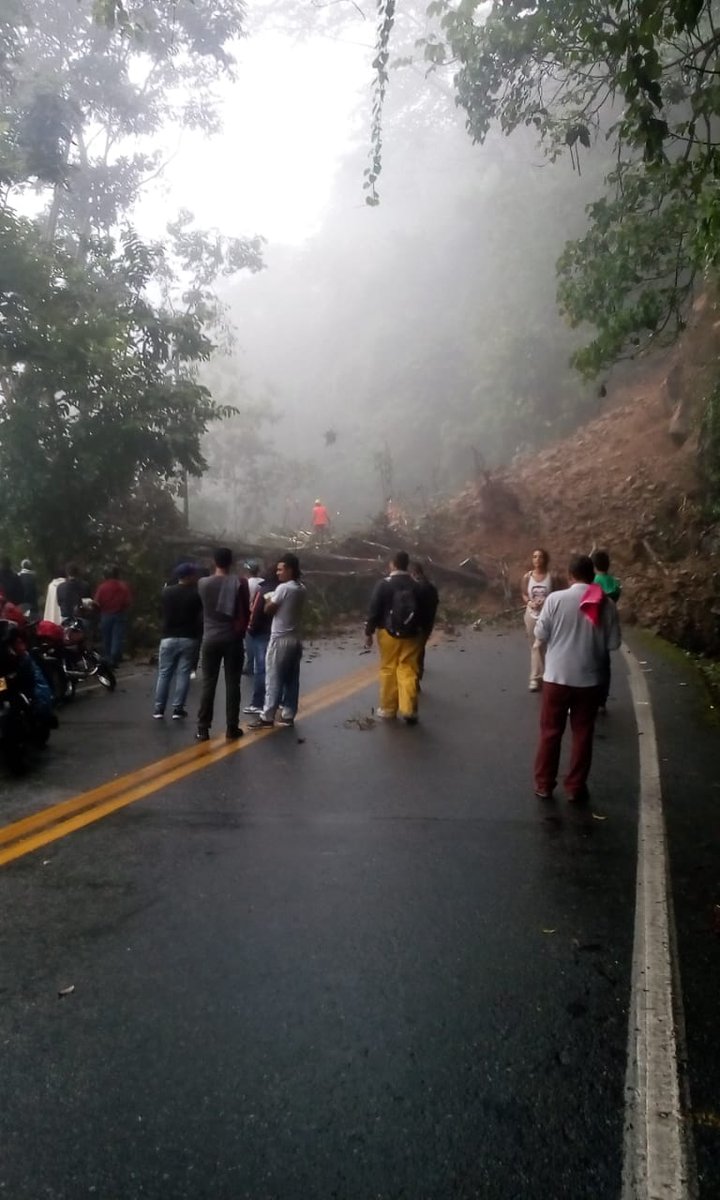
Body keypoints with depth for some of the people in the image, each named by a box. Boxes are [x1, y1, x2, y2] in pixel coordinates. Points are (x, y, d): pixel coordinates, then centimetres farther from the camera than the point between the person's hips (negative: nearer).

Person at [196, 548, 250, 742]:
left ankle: (203, 729, 5)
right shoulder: (239, 583, -7)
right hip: (232, 638, -1)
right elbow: (245, 613, -6)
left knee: (208, 684, 5)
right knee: (232, 684, 5)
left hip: (210, 638, 1)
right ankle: (231, 728, 8)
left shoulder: (202, 583, -1)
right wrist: (240, 632, 7)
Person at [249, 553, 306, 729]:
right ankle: (288, 715, 14)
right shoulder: (302, 589, 9)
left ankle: (267, 717, -2)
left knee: (274, 679, -4)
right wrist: (274, 599, 8)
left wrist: (268, 599, 8)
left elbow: (268, 609, -9)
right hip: (296, 639, 8)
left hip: (280, 639, -8)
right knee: (292, 680, 9)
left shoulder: (283, 588, -16)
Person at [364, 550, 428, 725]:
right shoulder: (417, 586, 4)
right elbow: (424, 612, 10)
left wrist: (369, 632, -1)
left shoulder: (383, 584, -7)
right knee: (408, 671, 3)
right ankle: (408, 710, -3)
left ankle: (388, 709, 12)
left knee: (388, 670, 6)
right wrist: (423, 633, 20)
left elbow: (374, 609, -8)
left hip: (388, 634, -2)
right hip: (411, 635, 2)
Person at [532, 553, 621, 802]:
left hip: (557, 676, -1)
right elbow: (613, 643, -1)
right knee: (582, 734, 12)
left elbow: (540, 635, -7)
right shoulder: (606, 604, -5)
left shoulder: (556, 599, -10)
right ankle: (575, 787, 19)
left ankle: (544, 784, 18)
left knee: (550, 732, 11)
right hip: (589, 679, 1)